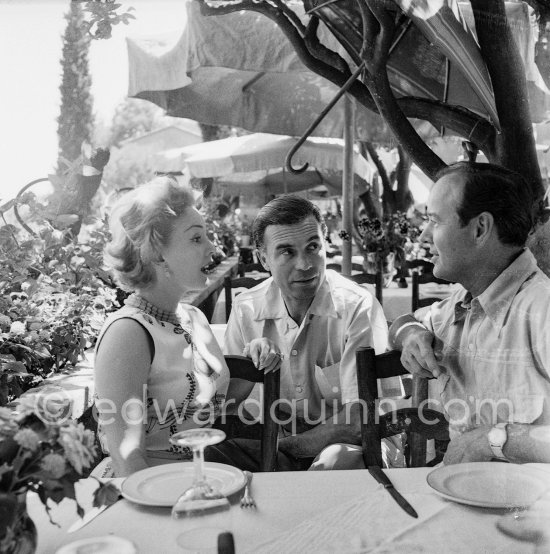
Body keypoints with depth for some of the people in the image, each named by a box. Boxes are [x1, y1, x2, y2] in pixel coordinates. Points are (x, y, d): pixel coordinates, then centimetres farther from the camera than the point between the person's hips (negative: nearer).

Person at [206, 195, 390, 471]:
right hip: (276, 437, 3)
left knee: (333, 463, -37)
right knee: (209, 451, -25)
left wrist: (282, 448, -14)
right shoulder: (246, 308, -3)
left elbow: (357, 420, -17)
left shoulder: (358, 308, -15)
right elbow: (225, 399, 3)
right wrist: (249, 364, -18)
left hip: (339, 445, -3)